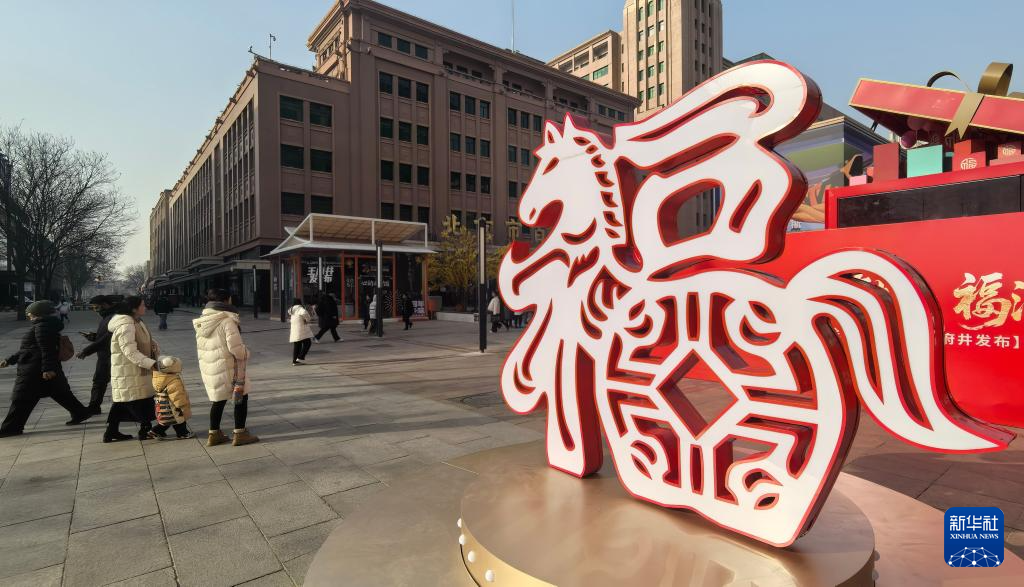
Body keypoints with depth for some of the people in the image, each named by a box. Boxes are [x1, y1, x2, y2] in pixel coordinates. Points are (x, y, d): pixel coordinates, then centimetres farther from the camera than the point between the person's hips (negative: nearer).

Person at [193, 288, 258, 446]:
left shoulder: (202, 322, 9)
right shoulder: (227, 321, -17)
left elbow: (201, 347, 16)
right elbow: (236, 347, -21)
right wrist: (246, 353, -2)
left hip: (207, 368, 8)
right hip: (227, 368, -8)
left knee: (218, 400, 19)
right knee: (241, 397, 5)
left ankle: (213, 434, 25)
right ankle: (240, 434, 8)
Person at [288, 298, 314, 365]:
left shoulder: (292, 310, 17)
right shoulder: (300, 308, -10)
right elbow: (304, 313, -32)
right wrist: (307, 319, -14)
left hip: (294, 330, 8)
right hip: (301, 330, -8)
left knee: (296, 345, 11)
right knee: (307, 343, -2)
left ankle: (294, 360, 12)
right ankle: (300, 357, -7)